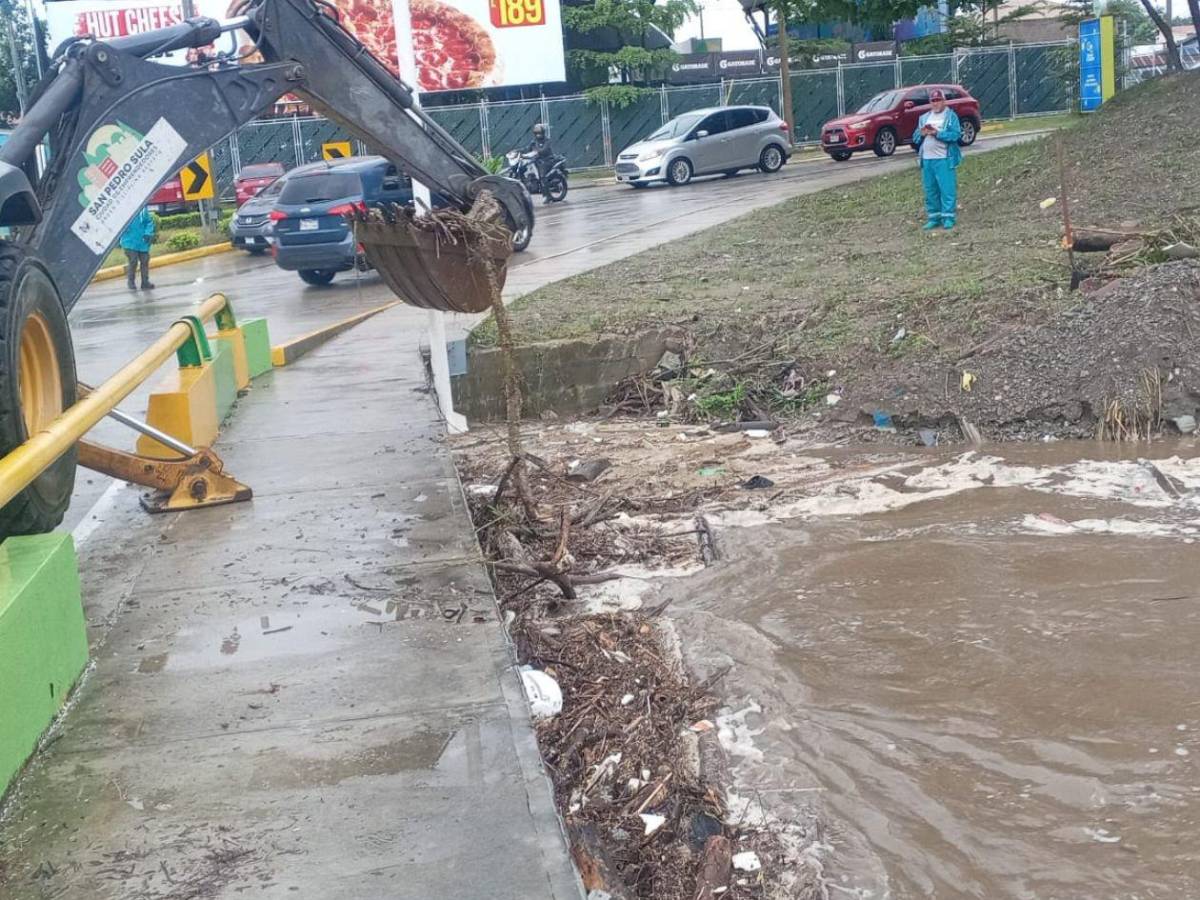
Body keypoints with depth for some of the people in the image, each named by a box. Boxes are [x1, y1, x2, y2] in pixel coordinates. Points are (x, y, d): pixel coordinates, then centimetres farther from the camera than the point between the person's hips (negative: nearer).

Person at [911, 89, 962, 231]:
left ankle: (948, 217, -6)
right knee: (930, 191, 7)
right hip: (927, 160, 6)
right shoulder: (924, 118, 18)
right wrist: (922, 133, -6)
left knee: (947, 190, -8)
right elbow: (915, 138, 16)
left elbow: (955, 135, -12)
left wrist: (937, 133, -16)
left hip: (944, 159, -6)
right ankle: (933, 217, 14)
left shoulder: (951, 116, 1)